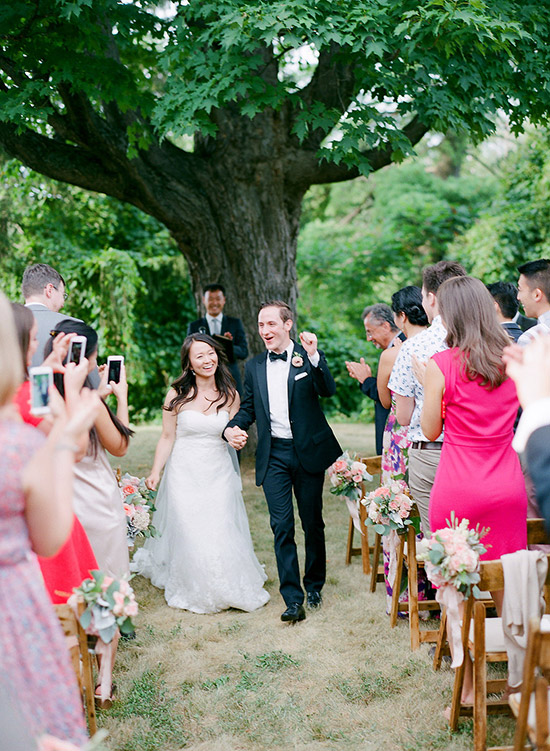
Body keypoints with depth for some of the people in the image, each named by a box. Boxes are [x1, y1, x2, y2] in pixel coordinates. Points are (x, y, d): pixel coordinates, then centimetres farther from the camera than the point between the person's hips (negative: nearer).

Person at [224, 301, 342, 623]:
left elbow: (328, 390, -17)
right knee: (282, 526, -3)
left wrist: (314, 357, -30)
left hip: (308, 451, -2)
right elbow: (248, 408, 15)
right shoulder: (254, 366, 9)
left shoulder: (307, 357, -3)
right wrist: (232, 427, -5)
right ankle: (293, 599, 3)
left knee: (313, 522, 10)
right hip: (273, 455, 2)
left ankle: (314, 585, 30)